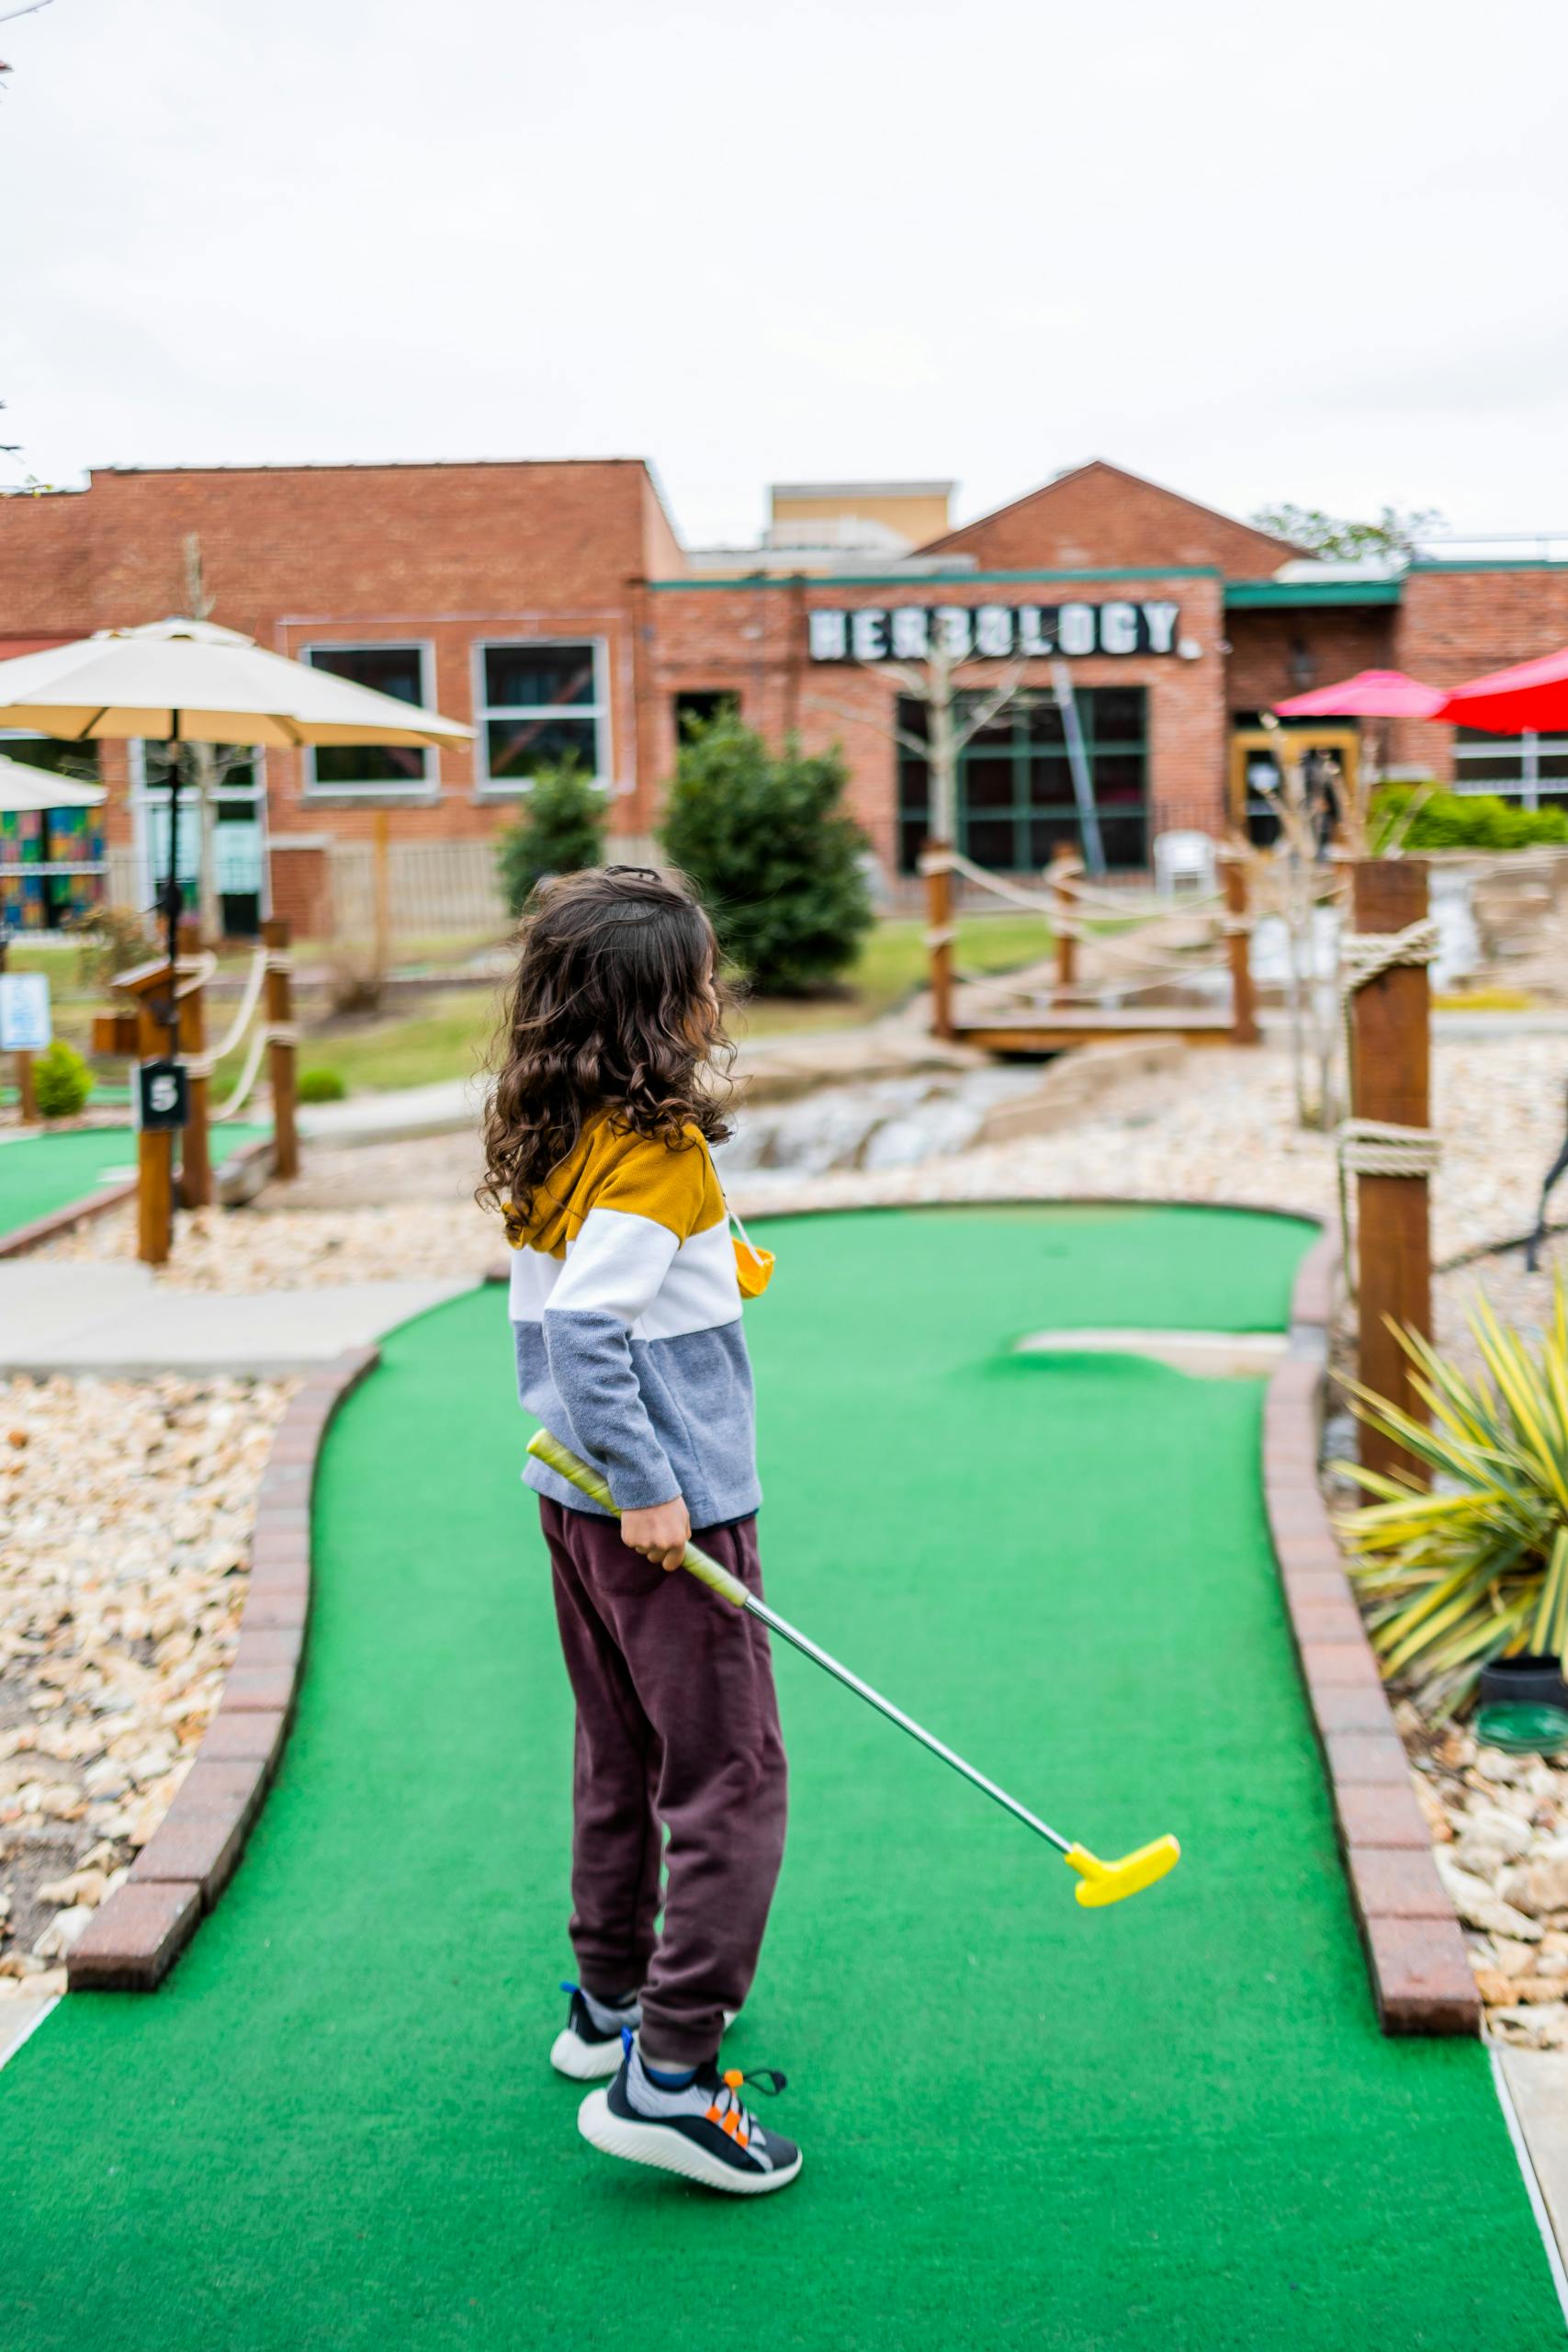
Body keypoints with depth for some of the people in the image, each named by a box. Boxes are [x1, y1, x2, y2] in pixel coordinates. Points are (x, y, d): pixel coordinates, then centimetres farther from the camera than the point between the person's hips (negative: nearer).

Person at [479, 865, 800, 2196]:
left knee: (622, 1762, 21)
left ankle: (610, 2003, 34)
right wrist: (647, 1486, -23)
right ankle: (666, 2077, -1)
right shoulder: (658, 1153, -20)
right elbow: (585, 1324, -28)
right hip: (669, 1510, -9)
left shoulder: (555, 1140, 7)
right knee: (730, 1784, -2)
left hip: (576, 1498, 9)